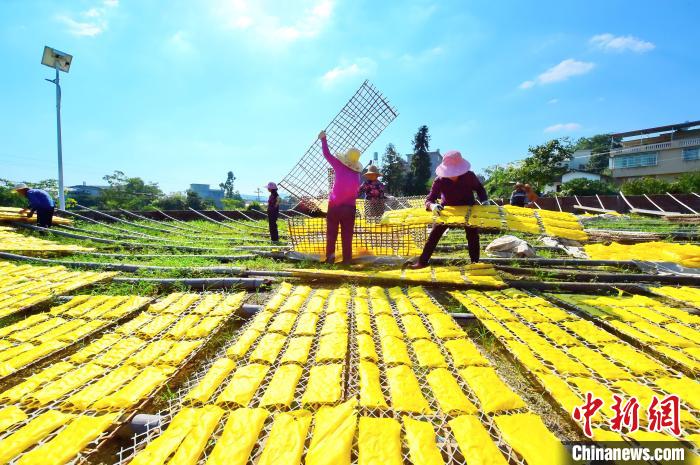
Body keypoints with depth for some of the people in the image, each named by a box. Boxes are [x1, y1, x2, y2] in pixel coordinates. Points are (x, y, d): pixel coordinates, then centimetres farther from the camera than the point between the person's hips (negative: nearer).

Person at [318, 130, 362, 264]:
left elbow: (327, 154, 2)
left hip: (334, 206, -2)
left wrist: (323, 139, 13)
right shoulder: (356, 174, 2)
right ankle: (347, 259, 8)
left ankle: (330, 256, 0)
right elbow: (356, 192, 2)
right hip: (349, 208, 2)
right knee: (347, 235, 7)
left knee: (331, 233, 7)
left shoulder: (339, 167, -5)